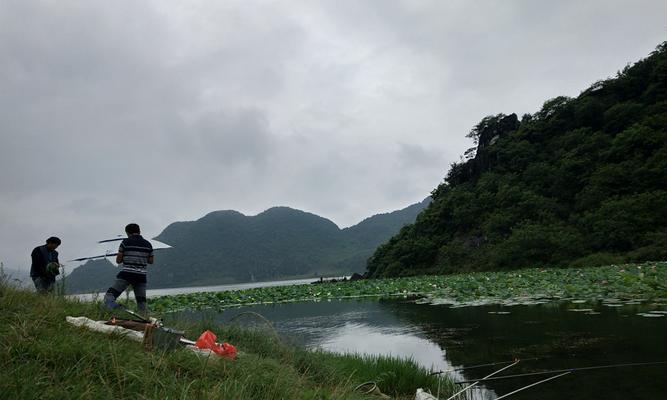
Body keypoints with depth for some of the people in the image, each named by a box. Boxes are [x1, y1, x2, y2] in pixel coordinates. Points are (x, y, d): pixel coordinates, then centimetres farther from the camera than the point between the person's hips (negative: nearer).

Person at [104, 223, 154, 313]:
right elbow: (151, 261, 15)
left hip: (126, 275, -4)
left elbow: (118, 260, 2)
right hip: (141, 276, 4)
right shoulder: (148, 244, 8)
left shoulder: (125, 242, -1)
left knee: (108, 297, -3)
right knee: (141, 302, 12)